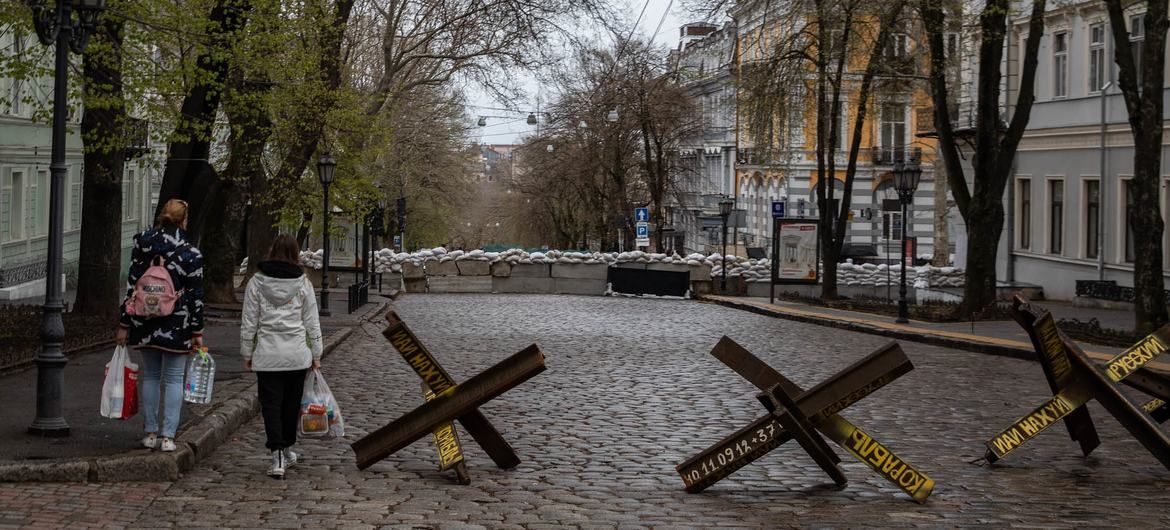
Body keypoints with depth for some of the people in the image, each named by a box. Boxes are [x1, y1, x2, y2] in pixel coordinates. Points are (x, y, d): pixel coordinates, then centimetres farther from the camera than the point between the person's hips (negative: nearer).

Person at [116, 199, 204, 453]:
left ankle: (151, 433, 15)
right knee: (173, 379, 5)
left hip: (145, 323, 3)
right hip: (176, 326, -2)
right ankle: (168, 436, 1)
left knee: (150, 377, 13)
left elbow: (131, 286, 1)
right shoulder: (190, 254, -8)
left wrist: (124, 324, 6)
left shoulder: (142, 244, -1)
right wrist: (197, 332, 3)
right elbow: (195, 296, -5)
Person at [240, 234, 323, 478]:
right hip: (297, 355, 1)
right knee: (291, 404, 16)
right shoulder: (303, 284, -1)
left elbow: (248, 323, 0)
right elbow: (312, 323, 2)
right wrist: (316, 354, 11)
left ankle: (278, 457, -13)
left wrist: (247, 353, 10)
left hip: (267, 355, -1)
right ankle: (287, 451, 30)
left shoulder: (257, 283, -2)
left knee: (271, 405, 0)